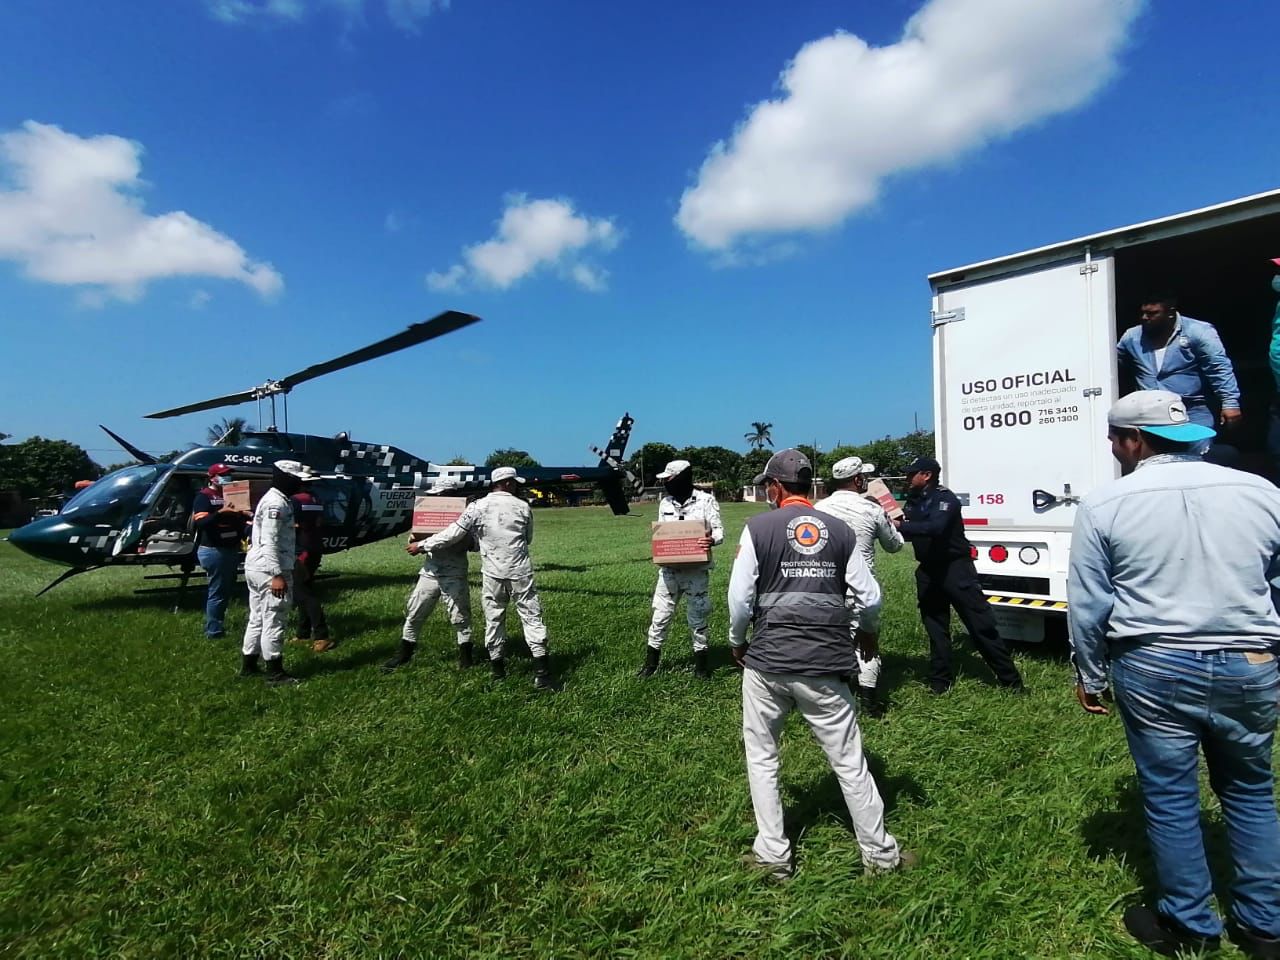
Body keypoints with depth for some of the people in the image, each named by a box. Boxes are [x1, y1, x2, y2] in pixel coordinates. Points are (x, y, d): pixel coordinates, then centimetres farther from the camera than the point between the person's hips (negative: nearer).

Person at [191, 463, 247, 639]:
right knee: (217, 592, -4)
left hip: (231, 549, 9)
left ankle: (215, 625, 28)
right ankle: (214, 631, 3)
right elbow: (200, 523, -22)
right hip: (214, 551, -9)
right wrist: (220, 512, -34)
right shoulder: (204, 497, -9)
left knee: (227, 590, 16)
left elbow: (240, 518, 16)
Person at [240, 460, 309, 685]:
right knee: (274, 621, -4)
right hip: (269, 570, -11)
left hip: (257, 567, 11)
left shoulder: (273, 499, 16)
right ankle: (274, 672, 3)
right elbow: (269, 542, -23)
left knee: (258, 618, 18)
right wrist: (277, 575, -26)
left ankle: (248, 666, 27)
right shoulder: (276, 503, -17)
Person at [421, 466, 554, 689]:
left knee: (494, 619, 12)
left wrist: (424, 545, 11)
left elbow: (453, 534, -1)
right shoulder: (523, 507, 1)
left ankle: (498, 670, 20)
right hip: (520, 572, 0)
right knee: (531, 617, 3)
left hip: (493, 573, 0)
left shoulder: (478, 507, -3)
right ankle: (541, 673, 0)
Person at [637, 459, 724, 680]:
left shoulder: (705, 500, -7)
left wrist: (711, 540, -31)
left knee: (697, 617, 9)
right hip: (669, 569, 4)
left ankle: (700, 663, 26)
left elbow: (719, 531, -8)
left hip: (696, 570, -4)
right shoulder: (665, 503, 7)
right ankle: (650, 663, 21)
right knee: (660, 616, 8)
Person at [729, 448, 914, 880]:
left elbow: (739, 598, -7)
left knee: (761, 757, 15)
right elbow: (870, 598, 3)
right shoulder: (840, 531, 3)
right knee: (849, 762, 13)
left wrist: (737, 642, 10)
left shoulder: (758, 528, -5)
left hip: (767, 663, -2)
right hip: (826, 666, 2)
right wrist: (867, 632, 24)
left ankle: (773, 853, 21)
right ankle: (880, 853, 25)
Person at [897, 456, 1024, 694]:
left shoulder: (945, 498, -15)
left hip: (955, 568, -7)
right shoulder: (913, 501, 10)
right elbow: (908, 532, 11)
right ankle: (940, 682, 20)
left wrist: (900, 526, -33)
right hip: (928, 571, 7)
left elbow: (935, 527, -32)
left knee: (980, 624, -3)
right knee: (935, 627, 11)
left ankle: (1010, 680, 6)